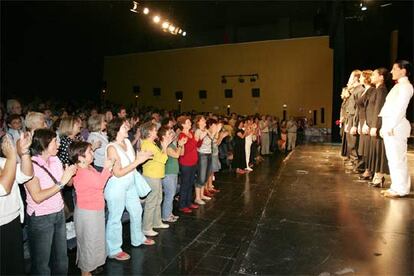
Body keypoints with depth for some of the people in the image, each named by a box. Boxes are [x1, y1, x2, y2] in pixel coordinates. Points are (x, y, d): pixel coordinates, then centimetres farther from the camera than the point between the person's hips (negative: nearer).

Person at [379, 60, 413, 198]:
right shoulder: (397, 86, 21)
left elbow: (400, 108, -15)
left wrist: (391, 126, -20)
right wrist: (384, 126, 12)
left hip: (396, 126, -9)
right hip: (388, 126, 9)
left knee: (398, 158, -5)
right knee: (392, 158, 11)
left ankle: (401, 189, 2)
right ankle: (396, 186, 19)